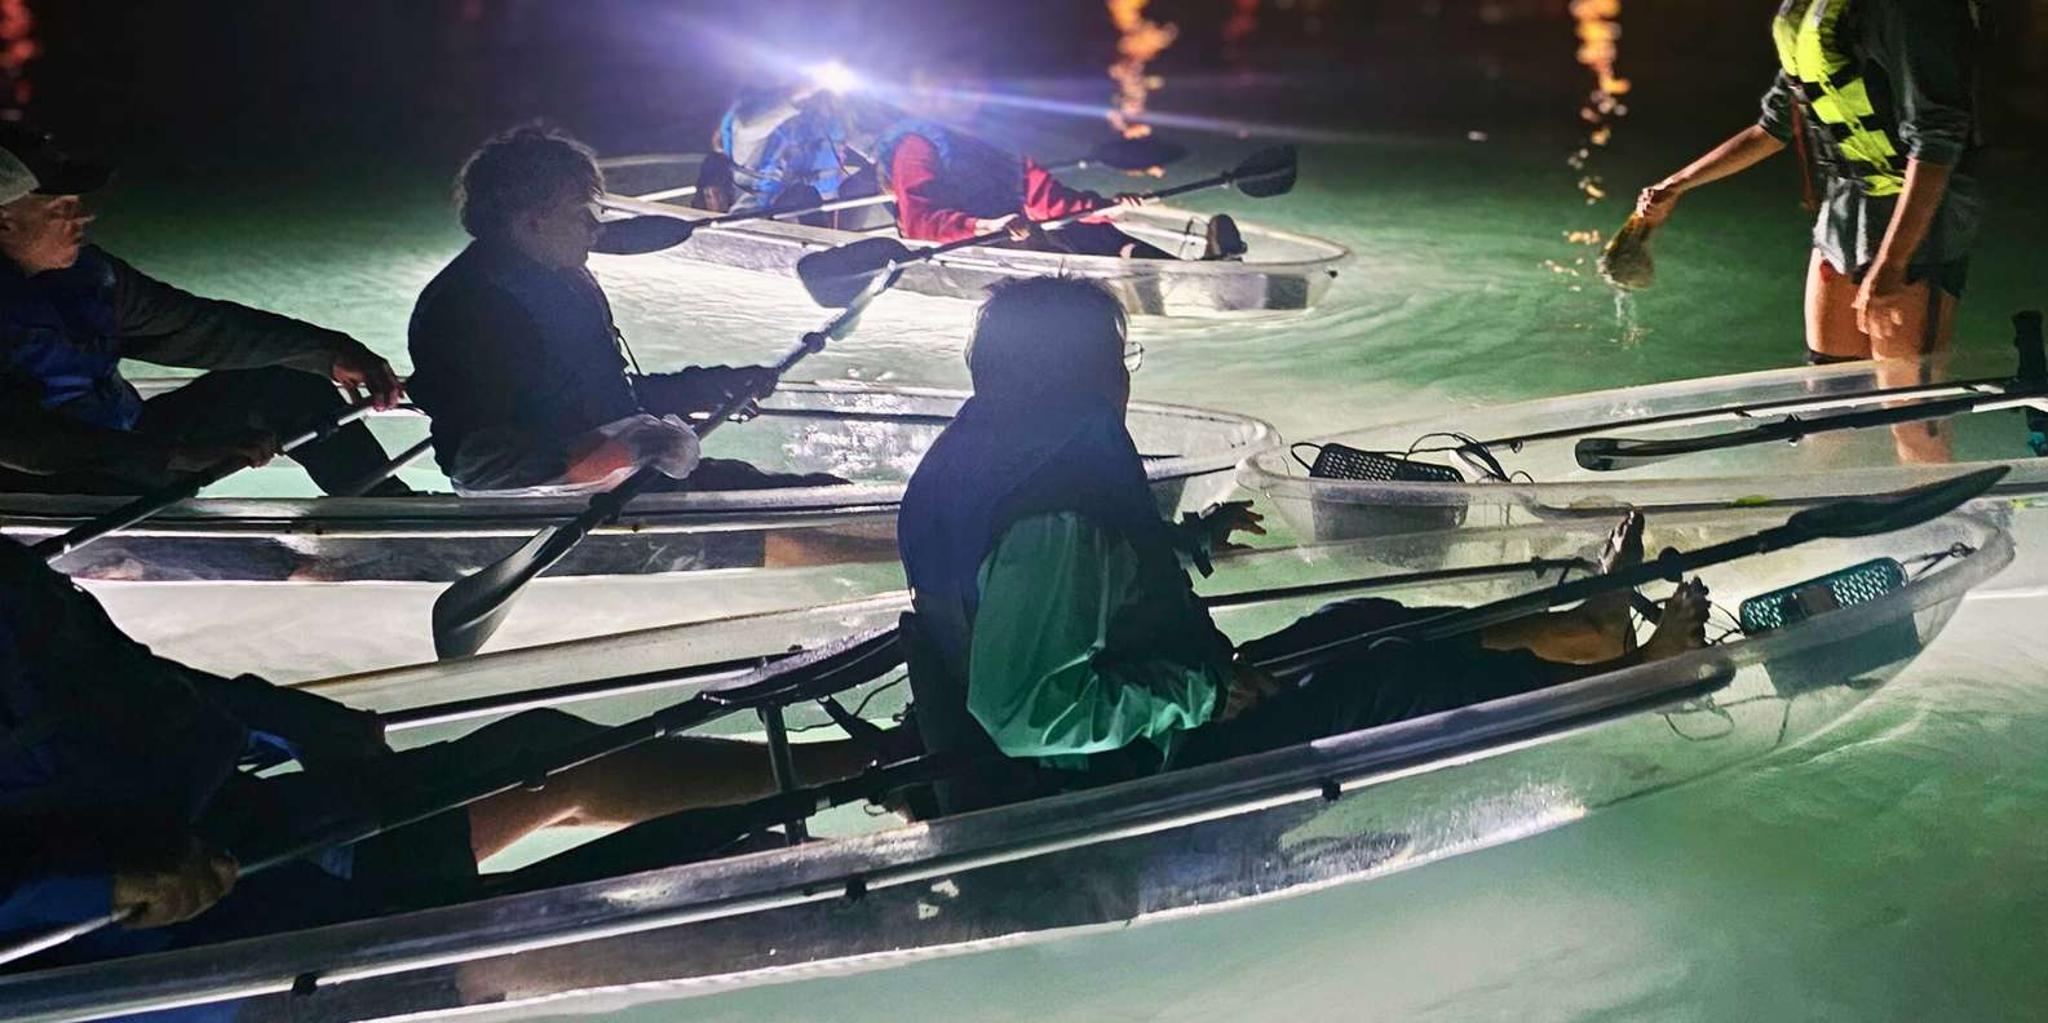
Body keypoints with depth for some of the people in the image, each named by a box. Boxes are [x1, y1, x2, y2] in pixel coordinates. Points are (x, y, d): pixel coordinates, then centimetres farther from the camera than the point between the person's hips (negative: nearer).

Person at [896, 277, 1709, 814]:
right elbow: (1024, 712, -35)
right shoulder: (1054, 524, -31)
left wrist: (1187, 540, 21)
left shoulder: (986, 453, 0)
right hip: (1137, 776, -10)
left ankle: (1595, 627, 27)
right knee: (1393, 678, -4)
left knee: (1371, 625, 14)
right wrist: (1197, 694, -25)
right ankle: (1620, 664, 14)